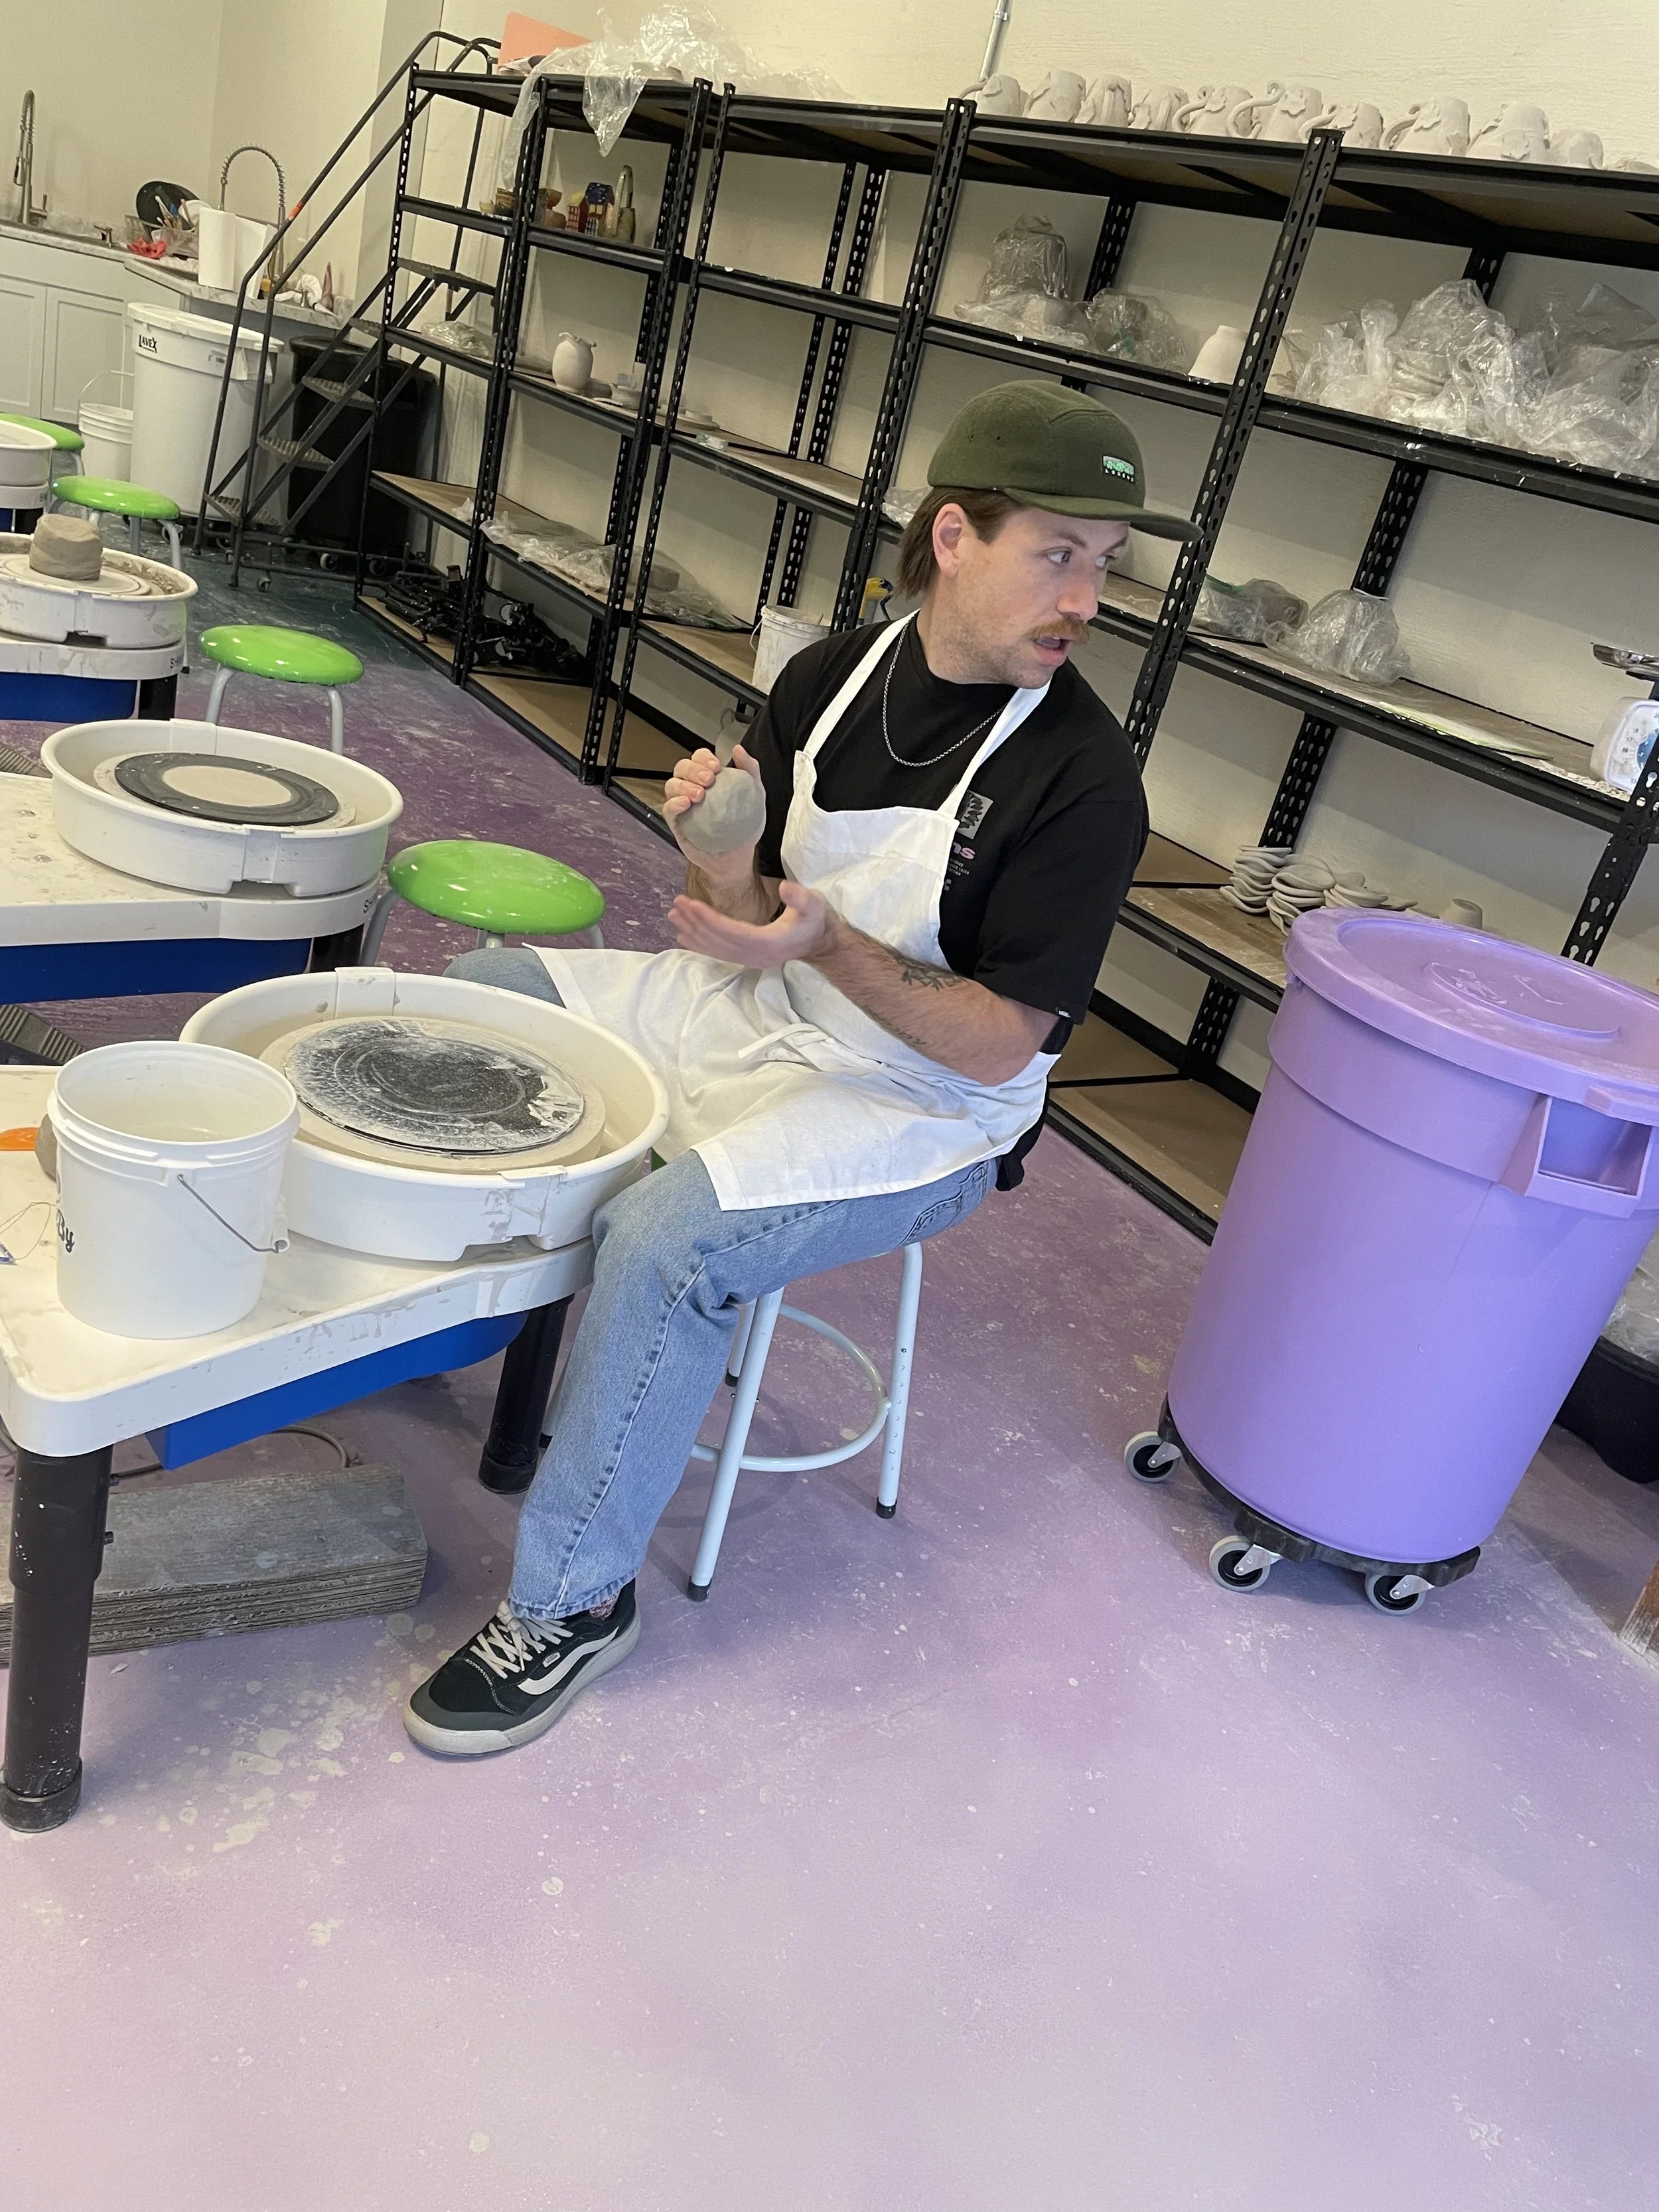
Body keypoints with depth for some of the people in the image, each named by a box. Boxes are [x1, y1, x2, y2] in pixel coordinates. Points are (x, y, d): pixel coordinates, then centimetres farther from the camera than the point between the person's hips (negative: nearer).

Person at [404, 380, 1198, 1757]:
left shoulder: (1083, 779, -19)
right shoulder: (836, 675, -1)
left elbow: (999, 1046, -18)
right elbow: (742, 916, 3)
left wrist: (825, 945, -30)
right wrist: (714, 844, -19)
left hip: (923, 1115, -7)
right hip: (761, 1020, 7)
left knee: (662, 1240, -30)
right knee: (475, 999, 7)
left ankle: (575, 1601, -7)